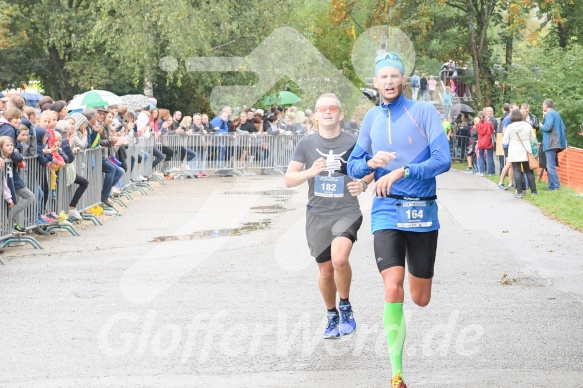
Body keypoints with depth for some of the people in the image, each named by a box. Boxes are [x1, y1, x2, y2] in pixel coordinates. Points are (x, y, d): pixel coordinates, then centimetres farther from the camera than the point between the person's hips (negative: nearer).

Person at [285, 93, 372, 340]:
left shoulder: (353, 143, -1)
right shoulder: (306, 144, 3)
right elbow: (289, 179, 1)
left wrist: (362, 184, -12)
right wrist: (309, 172, -19)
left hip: (347, 211, -2)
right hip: (317, 215, 3)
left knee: (340, 259, -26)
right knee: (325, 271, 9)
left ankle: (345, 307, -1)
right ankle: (332, 316, 33)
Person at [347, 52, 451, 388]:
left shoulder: (424, 111, -3)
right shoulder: (372, 117, 8)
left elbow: (443, 159, -12)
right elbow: (353, 166, 14)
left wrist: (402, 171, -22)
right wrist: (371, 162, -9)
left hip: (423, 212, -1)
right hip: (386, 212, 1)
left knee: (420, 299, 7)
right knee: (393, 290, -18)